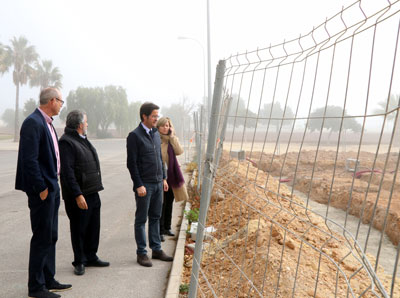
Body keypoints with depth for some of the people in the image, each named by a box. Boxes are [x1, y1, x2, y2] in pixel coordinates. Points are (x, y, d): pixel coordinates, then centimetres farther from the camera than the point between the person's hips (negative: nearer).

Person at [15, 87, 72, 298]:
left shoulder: (46, 123, 13)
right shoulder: (33, 123, -16)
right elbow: (29, 160, -21)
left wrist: (53, 185, 14)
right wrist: (41, 188, -19)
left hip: (52, 188, 10)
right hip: (42, 190, -10)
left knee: (50, 237, 15)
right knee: (42, 237, -2)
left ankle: (48, 280, 26)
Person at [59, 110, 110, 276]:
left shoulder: (83, 140, 16)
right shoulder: (66, 142, -15)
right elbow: (67, 171, -22)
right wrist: (77, 195, -25)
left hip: (93, 192, 9)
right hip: (78, 195, -9)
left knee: (93, 227, 15)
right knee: (79, 229, 3)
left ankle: (91, 257, 29)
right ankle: (79, 262, 16)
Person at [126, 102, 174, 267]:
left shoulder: (156, 133, 12)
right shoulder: (134, 136, -11)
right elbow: (132, 163, -13)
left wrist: (164, 178, 15)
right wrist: (139, 185, -17)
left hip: (158, 184, 7)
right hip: (144, 185, -7)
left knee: (155, 217, 13)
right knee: (141, 220, 2)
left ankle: (157, 249, 22)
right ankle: (141, 253, 10)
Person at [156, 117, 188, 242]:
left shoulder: (172, 139, 8)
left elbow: (179, 151, -8)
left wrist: (172, 137, -11)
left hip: (171, 175, 6)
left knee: (169, 202, 14)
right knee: (161, 203, -4)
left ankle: (167, 227, 28)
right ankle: (159, 231, 4)